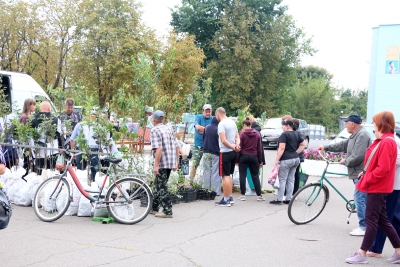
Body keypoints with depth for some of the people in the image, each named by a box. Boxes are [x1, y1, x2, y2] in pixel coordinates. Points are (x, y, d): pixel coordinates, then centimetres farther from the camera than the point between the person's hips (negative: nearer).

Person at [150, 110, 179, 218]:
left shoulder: (155, 130, -10)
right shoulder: (169, 129, 14)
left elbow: (158, 149, -21)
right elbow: (177, 147, 13)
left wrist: (156, 165, -20)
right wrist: (176, 162, 18)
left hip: (162, 164, -8)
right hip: (171, 163, 8)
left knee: (162, 187, -2)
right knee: (158, 185, 18)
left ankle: (168, 211, -2)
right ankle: (154, 208, 27)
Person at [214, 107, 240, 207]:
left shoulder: (221, 124, -14)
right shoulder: (233, 122, 12)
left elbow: (223, 140, -22)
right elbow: (237, 137, 13)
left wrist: (233, 146, -11)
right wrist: (237, 145, -5)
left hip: (225, 152, -9)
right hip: (233, 153, 9)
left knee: (225, 176, -3)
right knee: (229, 175, 18)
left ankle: (226, 200, -1)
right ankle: (230, 197, 23)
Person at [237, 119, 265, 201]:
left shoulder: (242, 133, -7)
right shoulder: (257, 134, 5)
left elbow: (240, 147, -8)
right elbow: (259, 148, 7)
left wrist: (237, 159, -1)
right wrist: (260, 160, 13)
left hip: (244, 156, -3)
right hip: (254, 157, 3)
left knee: (242, 176, 5)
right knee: (255, 176, 9)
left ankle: (243, 195, 6)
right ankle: (259, 195, 8)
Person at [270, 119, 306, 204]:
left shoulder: (284, 135, -11)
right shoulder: (296, 135, 13)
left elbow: (281, 148, -17)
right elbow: (303, 144, 20)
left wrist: (277, 159, -15)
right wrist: (295, 152, 15)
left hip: (286, 160, -8)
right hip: (296, 159, 8)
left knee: (282, 180, -3)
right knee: (291, 180, 10)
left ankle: (279, 199, -1)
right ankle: (288, 199, 12)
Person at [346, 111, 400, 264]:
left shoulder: (387, 142, -19)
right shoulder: (382, 141, 13)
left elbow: (383, 168, -24)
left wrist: (367, 178, -16)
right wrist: (365, 174, 10)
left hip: (378, 187, -10)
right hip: (376, 186, 10)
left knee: (371, 220, -4)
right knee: (382, 220, 14)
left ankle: (362, 254, 3)